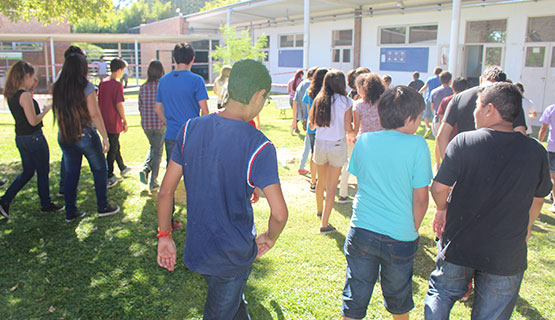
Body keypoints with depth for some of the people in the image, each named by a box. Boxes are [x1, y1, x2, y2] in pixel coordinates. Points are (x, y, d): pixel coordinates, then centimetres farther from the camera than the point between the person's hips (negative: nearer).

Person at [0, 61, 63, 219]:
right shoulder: (24, 95, -21)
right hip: (34, 138, -8)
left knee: (28, 172, 18)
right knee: (43, 172, 8)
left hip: (20, 138, 8)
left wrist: (31, 89, 12)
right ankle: (46, 204, 22)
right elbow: (33, 121, -22)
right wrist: (46, 110, -8)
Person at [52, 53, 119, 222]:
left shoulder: (57, 88, 3)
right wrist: (105, 137, -11)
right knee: (99, 170, 11)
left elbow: (57, 114, 10)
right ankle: (103, 207, 17)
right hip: (86, 135, -5)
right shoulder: (86, 87, -13)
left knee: (71, 174, 13)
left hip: (64, 137, 5)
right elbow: (95, 114, -15)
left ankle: (70, 212, 18)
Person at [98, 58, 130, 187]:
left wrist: (102, 117, 19)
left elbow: (99, 102, 11)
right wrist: (125, 120, -10)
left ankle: (123, 168, 39)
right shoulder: (117, 85, -16)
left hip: (104, 121, 8)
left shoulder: (103, 83, 6)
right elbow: (119, 105, -19)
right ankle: (108, 178, 5)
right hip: (114, 122, -8)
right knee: (113, 149, 1)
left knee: (115, 146, 22)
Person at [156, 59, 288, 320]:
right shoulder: (258, 146, -22)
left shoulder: (190, 129, -7)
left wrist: (164, 235, 9)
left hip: (196, 248, 4)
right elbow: (279, 213, -25)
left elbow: (166, 191, -3)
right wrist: (270, 238, -3)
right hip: (235, 254, -4)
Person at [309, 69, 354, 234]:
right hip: (337, 146, -4)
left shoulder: (319, 100, 0)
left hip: (320, 144, 4)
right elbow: (348, 128, -10)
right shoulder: (346, 101, -9)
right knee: (332, 186, 3)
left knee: (321, 181, 24)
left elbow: (312, 125, 4)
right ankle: (324, 224, 3)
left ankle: (319, 210, 46)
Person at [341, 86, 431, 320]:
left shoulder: (364, 140, 0)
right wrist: (413, 230, 7)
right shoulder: (417, 145, -11)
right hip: (400, 236, -2)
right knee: (398, 300, 23)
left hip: (361, 231, 2)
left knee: (354, 298, 14)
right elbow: (420, 198, -9)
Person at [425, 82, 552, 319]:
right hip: (506, 255, 2)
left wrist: (442, 209, 8)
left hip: (459, 246, -1)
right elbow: (537, 200, 9)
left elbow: (439, 188, -14)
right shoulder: (536, 152, -5)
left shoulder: (464, 142, -14)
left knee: (441, 293, 24)